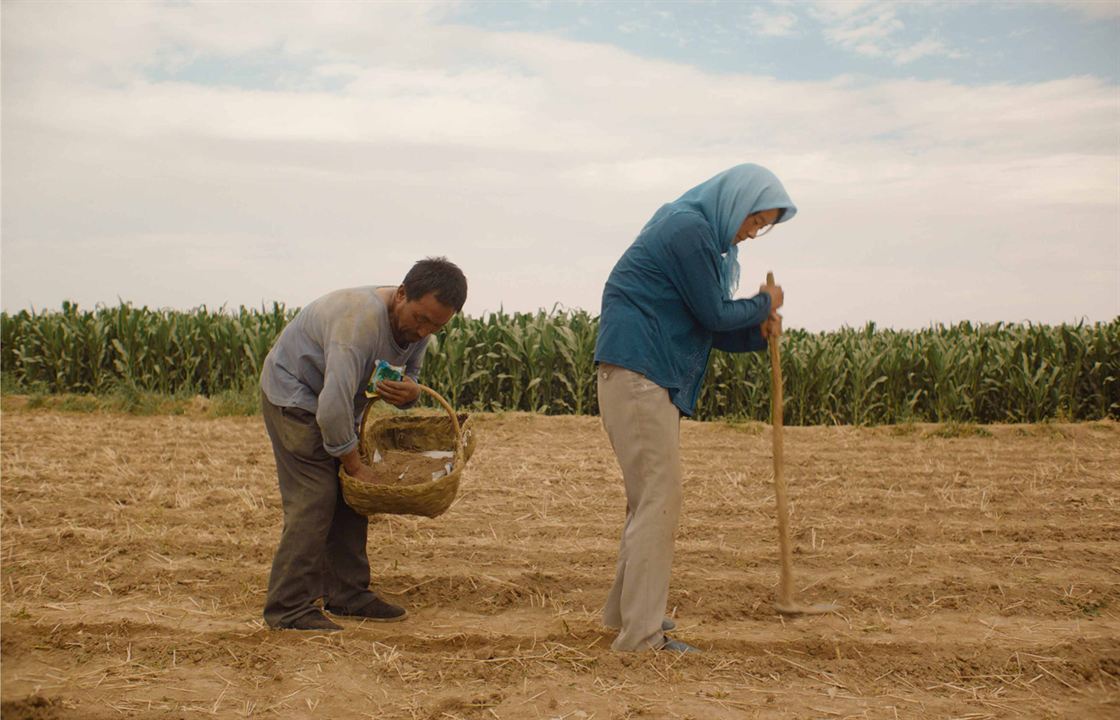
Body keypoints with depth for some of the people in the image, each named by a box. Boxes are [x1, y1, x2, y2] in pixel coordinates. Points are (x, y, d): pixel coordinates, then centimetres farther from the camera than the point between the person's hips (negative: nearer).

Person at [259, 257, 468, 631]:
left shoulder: (416, 325, -7)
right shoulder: (361, 320, -35)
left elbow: (410, 371, 8)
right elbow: (333, 407, -37)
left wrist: (410, 391, -18)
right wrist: (356, 465, -25)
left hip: (335, 400, 9)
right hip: (294, 394, -9)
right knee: (313, 498, -15)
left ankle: (348, 595, 13)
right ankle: (288, 607, -11)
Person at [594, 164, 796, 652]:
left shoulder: (700, 232, 20)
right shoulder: (687, 228, -11)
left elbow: (710, 328, 20)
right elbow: (713, 314, -13)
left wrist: (758, 332, 3)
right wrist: (764, 304, 4)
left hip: (655, 376, 11)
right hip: (637, 370, -11)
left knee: (650, 496, 17)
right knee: (658, 498, -11)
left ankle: (625, 609, 29)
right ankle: (641, 634, -8)